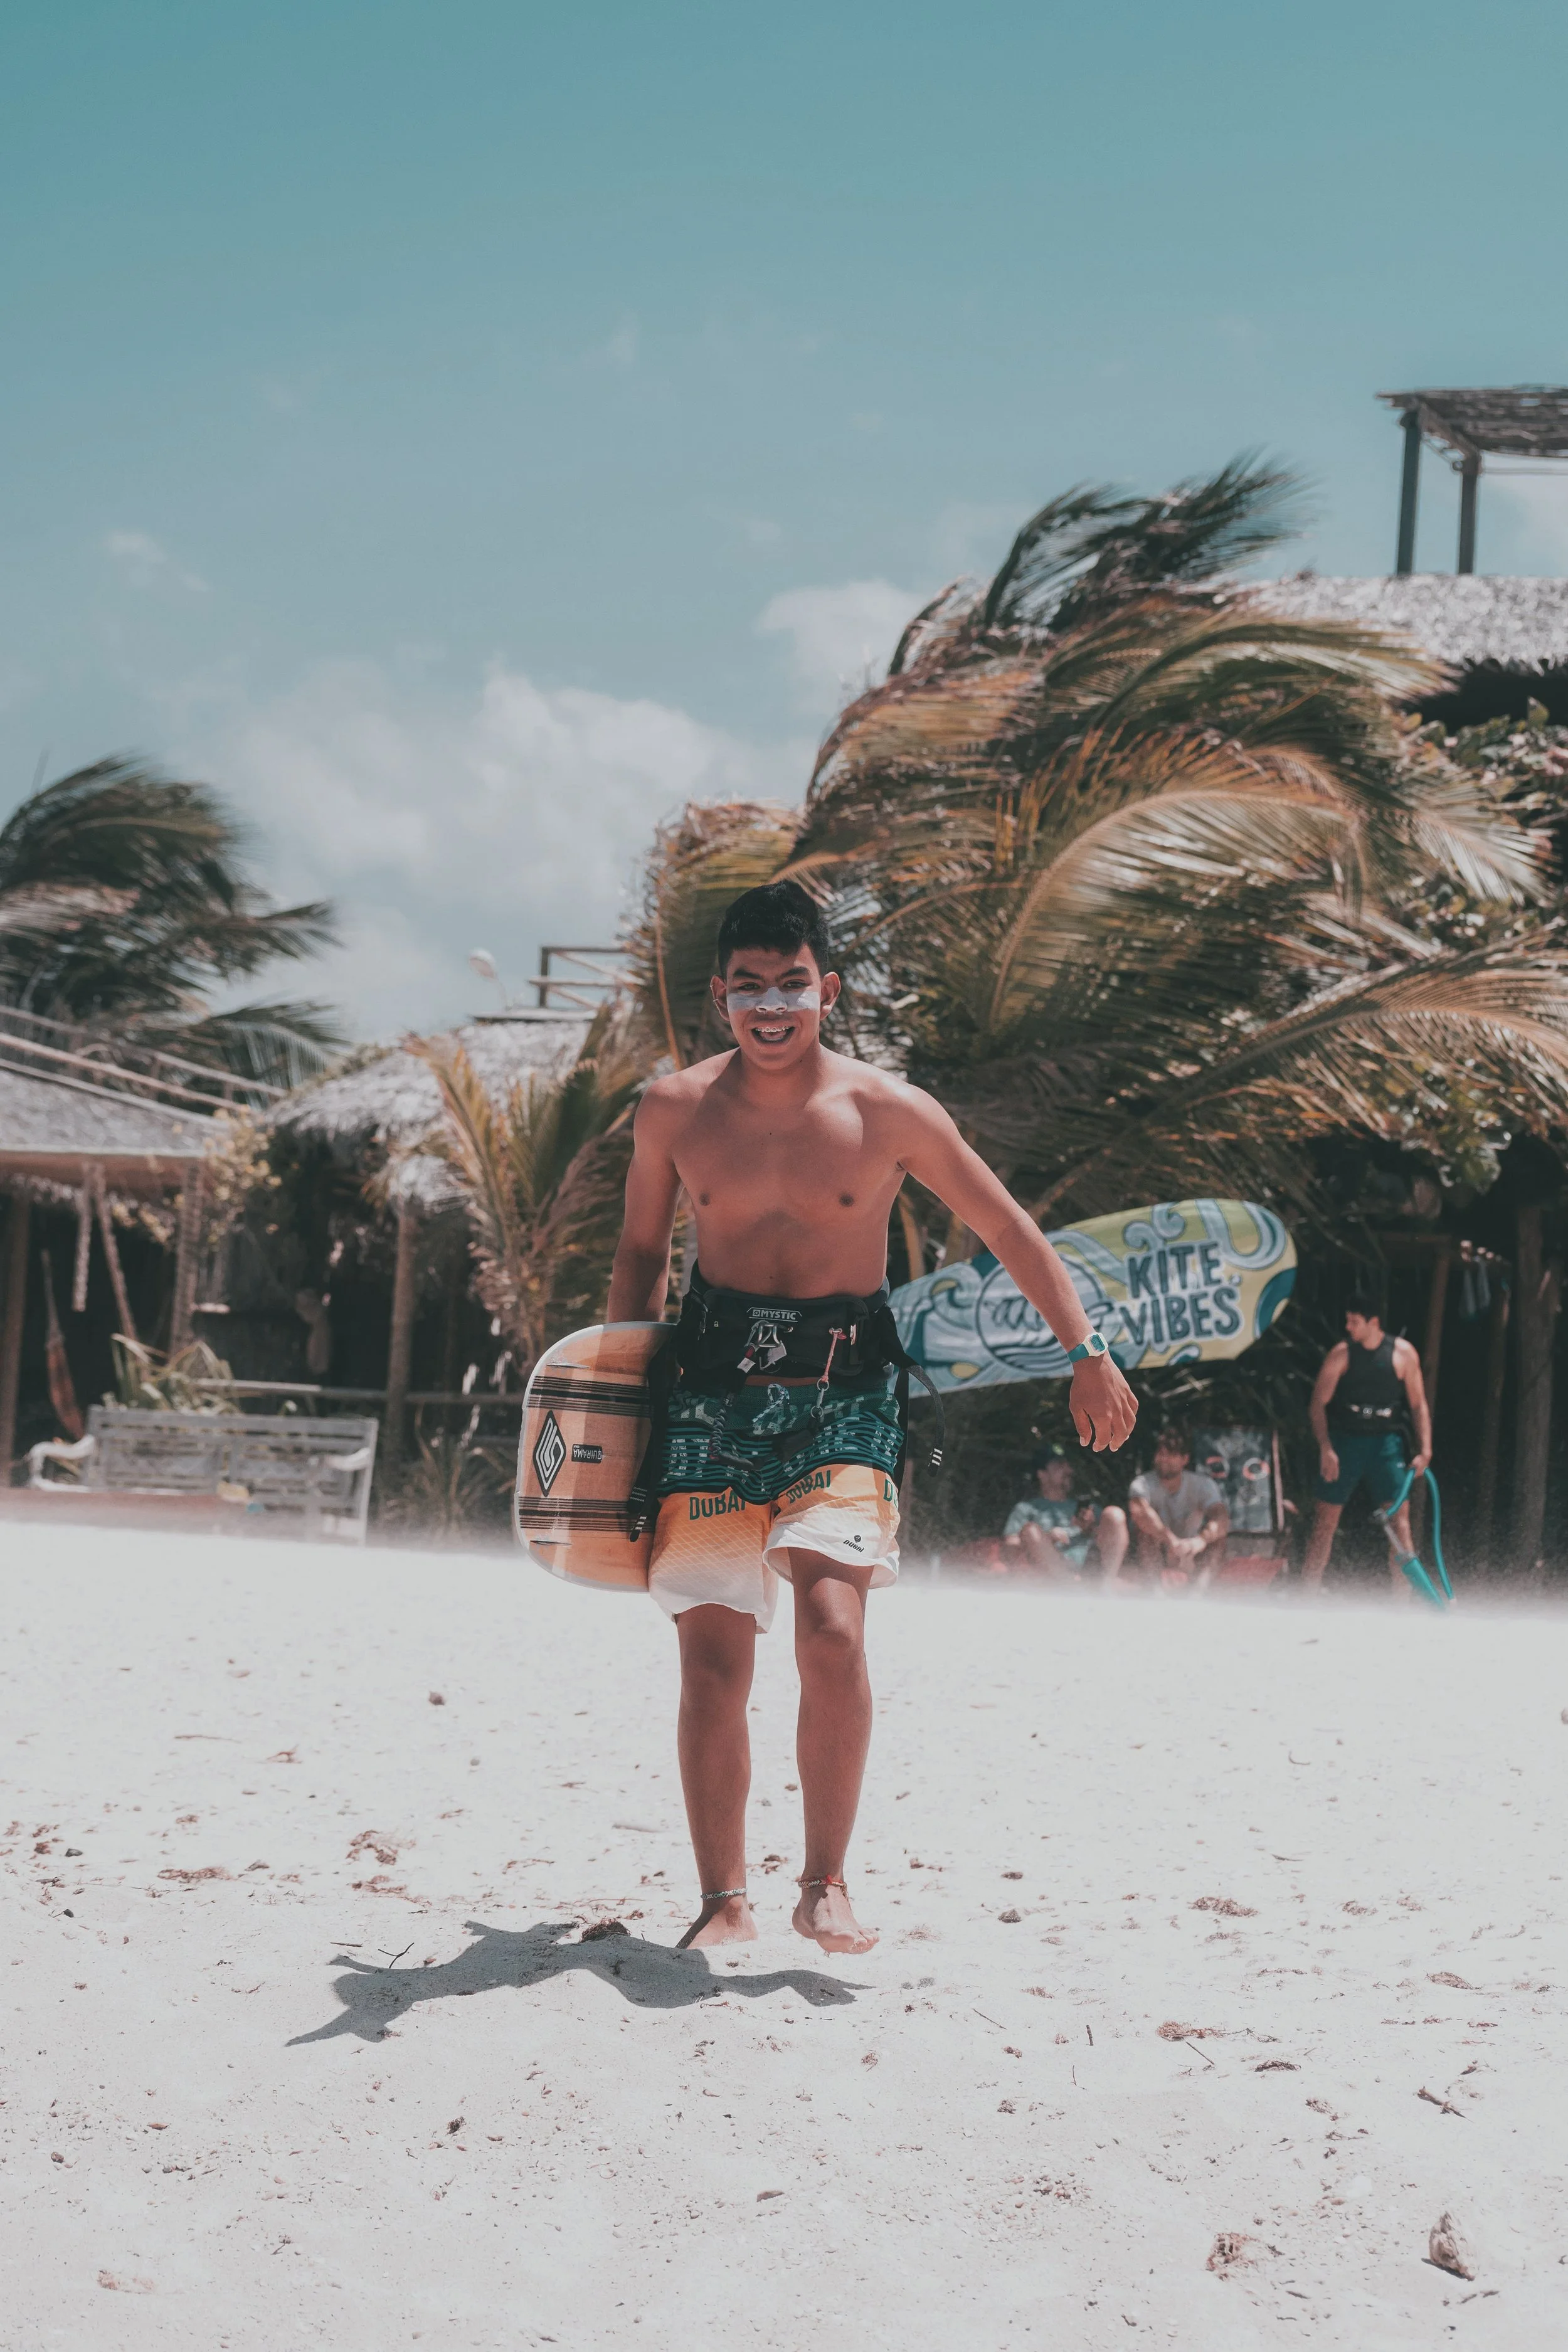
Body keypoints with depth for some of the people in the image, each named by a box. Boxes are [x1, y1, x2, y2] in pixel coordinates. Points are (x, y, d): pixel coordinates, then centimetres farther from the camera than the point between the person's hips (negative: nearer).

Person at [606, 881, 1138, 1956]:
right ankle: (725, 1902, 10)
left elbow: (1010, 1231, 7)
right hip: (710, 1383, 2)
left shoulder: (888, 1112, -3)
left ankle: (828, 1882, -6)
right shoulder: (674, 1110, 3)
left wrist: (1090, 1355, 5)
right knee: (713, 1656, -2)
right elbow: (643, 1253, 18)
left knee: (833, 1625, -20)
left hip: (843, 1391, -2)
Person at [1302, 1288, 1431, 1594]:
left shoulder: (1403, 1353, 1)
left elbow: (1419, 1405, 6)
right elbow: (1319, 1403, -3)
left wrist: (1424, 1450, -4)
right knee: (1327, 1517, 1)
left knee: (1399, 1516, -6)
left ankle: (1404, 1595, -3)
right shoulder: (1341, 1354, -2)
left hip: (1386, 1442, 0)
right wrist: (1325, 1448, -14)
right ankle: (1310, 1588, 10)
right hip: (1344, 1440, 0)